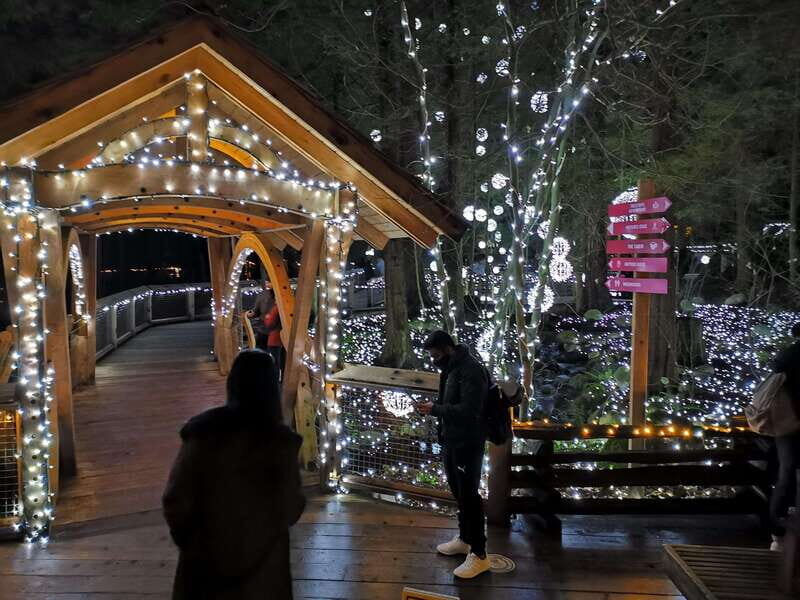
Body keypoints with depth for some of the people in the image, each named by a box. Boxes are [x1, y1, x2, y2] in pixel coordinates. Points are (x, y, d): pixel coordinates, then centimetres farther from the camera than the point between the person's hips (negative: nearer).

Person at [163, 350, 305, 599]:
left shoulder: (202, 432, -15)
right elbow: (291, 509, -10)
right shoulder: (281, 442, -19)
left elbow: (175, 500, -11)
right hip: (261, 566, -1)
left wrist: (187, 539, 8)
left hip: (206, 559, 1)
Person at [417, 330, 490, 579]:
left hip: (468, 444, -9)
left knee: (469, 496, -3)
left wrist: (435, 410, -22)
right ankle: (464, 539, 35)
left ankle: (479, 555, 6)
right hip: (451, 441, 10)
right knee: (458, 493, 19)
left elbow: (468, 410, -27)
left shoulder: (471, 370, -20)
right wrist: (434, 406, 4)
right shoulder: (451, 369, 10)